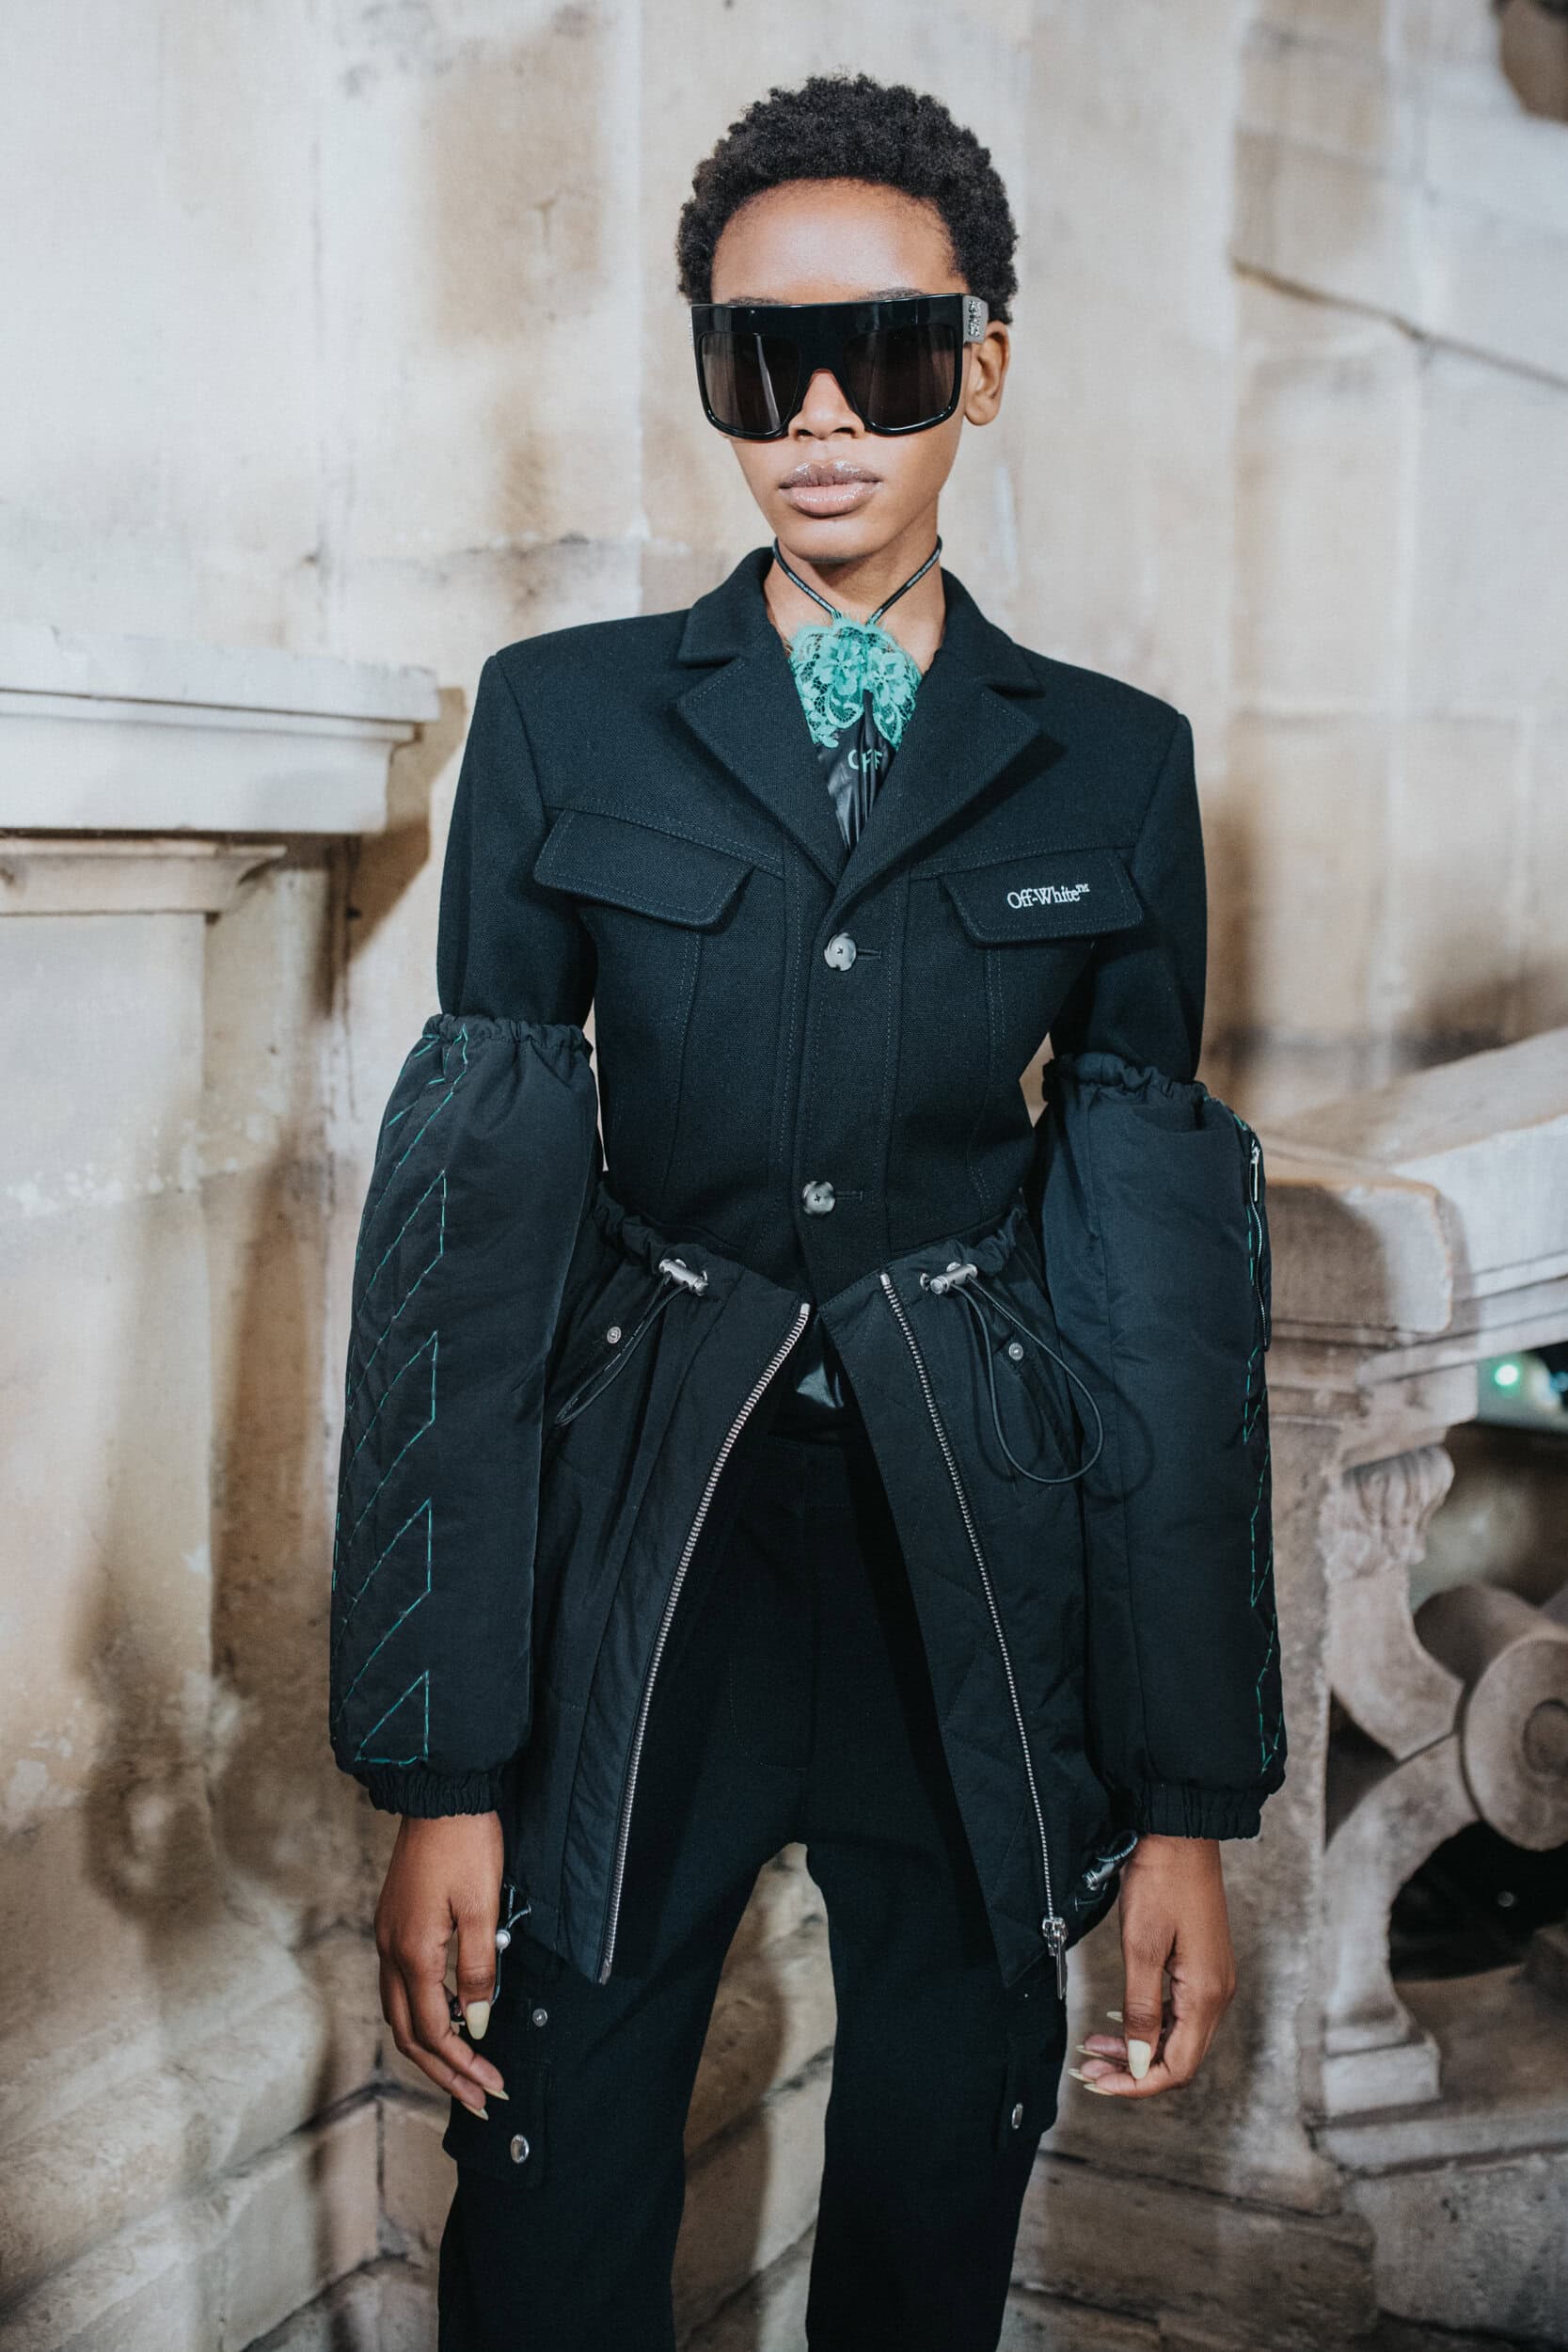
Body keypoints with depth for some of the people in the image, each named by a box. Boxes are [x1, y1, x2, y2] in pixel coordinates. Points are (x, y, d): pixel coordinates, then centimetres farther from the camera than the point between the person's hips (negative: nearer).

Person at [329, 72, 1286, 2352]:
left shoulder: (1114, 767, 3)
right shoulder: (563, 719, 0)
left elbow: (1163, 1273, 2)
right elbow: (465, 1229, -3)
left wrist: (1191, 1794, -1)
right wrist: (436, 1764, -8)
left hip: (985, 1587, 1)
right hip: (636, 1563, 0)